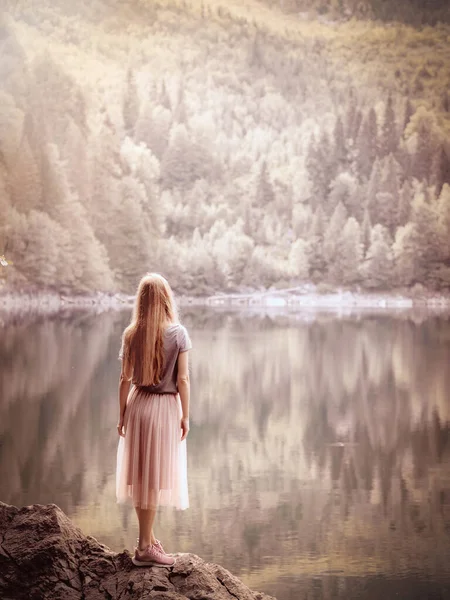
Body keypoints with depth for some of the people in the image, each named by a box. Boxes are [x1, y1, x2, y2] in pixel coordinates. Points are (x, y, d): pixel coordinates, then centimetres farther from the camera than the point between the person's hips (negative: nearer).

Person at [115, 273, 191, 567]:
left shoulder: (131, 335, -3)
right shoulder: (178, 333, -10)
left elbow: (125, 379, -1)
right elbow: (183, 379, -10)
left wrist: (122, 416, 8)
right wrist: (186, 416, -2)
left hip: (138, 405, 3)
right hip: (165, 406, -3)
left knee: (142, 474, 12)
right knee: (155, 476, 1)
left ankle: (148, 538, 23)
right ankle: (145, 548, 5)